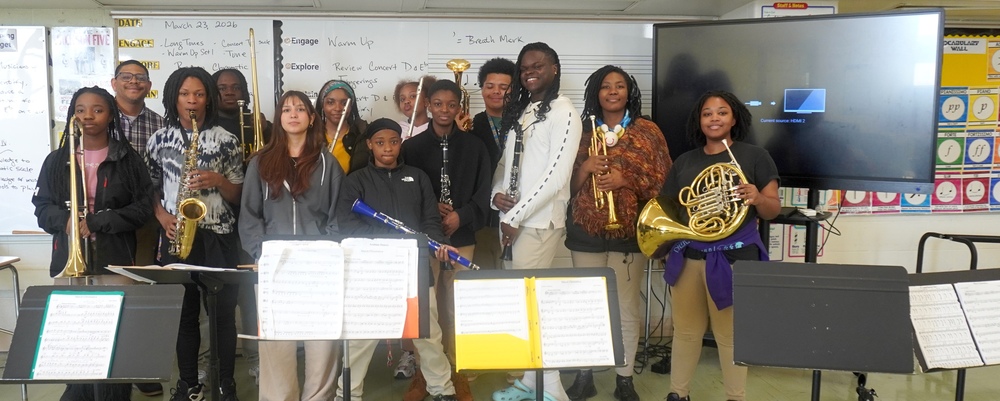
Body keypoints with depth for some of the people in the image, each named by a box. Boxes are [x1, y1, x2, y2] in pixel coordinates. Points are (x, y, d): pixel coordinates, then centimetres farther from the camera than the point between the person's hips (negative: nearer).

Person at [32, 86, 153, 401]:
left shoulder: (129, 159, 3)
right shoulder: (57, 160, 9)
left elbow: (143, 207, -2)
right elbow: (42, 206, 10)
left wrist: (98, 222, -13)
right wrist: (65, 218, -12)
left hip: (116, 261, -2)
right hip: (69, 261, 2)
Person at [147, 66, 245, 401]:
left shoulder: (226, 140, 1)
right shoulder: (160, 139, 6)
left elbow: (238, 196, 2)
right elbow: (149, 188, 11)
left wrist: (217, 179, -16)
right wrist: (162, 215, -6)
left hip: (218, 238, -1)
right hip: (175, 236, 2)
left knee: (222, 311, 2)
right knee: (183, 312, 9)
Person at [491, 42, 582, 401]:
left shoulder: (564, 112, -9)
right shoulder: (520, 111, 15)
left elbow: (556, 176, -17)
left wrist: (516, 216, -15)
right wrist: (497, 193, -2)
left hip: (538, 221, -8)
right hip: (511, 219, 8)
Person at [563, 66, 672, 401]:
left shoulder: (647, 131, 2)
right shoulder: (584, 132, 9)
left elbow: (663, 180, -2)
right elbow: (570, 186, 8)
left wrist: (625, 180, -16)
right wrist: (585, 168, -12)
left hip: (629, 229, -2)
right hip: (586, 229, 2)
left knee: (626, 306, 2)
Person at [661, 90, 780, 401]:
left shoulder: (755, 156, 1)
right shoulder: (684, 162, 11)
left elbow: (773, 210, -1)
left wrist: (757, 199, -23)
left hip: (733, 258, -3)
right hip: (687, 257, 4)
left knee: (731, 334, 4)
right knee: (685, 331, 11)